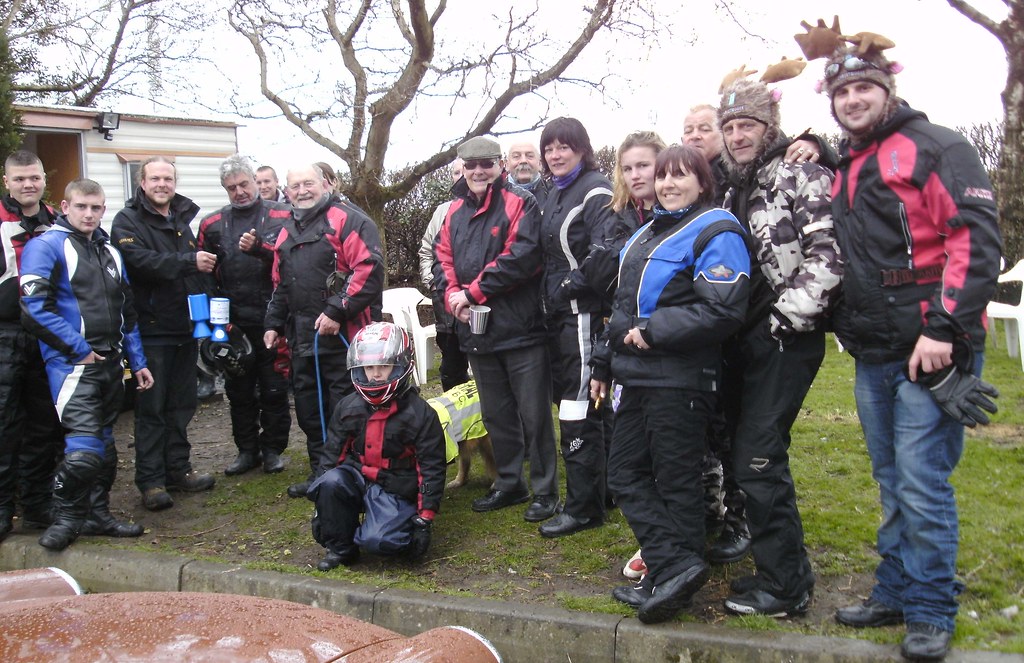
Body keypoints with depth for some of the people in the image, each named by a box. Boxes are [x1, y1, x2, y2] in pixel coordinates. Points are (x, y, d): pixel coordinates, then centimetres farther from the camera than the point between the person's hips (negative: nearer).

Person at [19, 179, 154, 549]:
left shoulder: (110, 252, 17)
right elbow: (36, 308, -16)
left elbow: (127, 312, 21)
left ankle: (97, 515, 25)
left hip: (110, 362, 8)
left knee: (104, 443, 13)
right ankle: (65, 518, 2)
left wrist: (137, 361, 17)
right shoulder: (47, 247, -6)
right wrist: (79, 349, -15)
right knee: (84, 448, -15)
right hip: (72, 364, -7)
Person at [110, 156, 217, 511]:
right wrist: (189, 262, -26)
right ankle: (151, 481, 5)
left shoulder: (186, 219, 14)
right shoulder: (127, 222, -4)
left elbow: (204, 268, 20)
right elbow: (140, 261, -23)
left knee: (181, 404, 14)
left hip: (186, 328, 6)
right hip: (151, 330, -6)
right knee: (152, 408, -1)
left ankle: (178, 468, 25)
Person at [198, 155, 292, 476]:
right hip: (234, 322, 3)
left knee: (274, 388, 4)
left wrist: (262, 250, -21)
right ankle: (247, 450, 23)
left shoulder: (282, 216, 1)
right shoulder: (212, 225, 9)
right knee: (238, 389, 10)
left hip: (273, 319, -2)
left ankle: (272, 449, 18)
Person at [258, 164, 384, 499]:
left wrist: (337, 312, -20)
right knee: (309, 407, 14)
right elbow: (279, 284, 29)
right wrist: (273, 323, 22)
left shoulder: (348, 220, -7)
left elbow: (369, 269, -18)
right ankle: (321, 472, 26)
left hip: (342, 334, -8)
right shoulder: (287, 231, 20)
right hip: (301, 337, 8)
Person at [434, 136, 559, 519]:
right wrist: (454, 296, -8)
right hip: (476, 331, 7)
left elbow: (522, 257, -19)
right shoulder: (455, 212, 13)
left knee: (534, 415, 1)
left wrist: (473, 292, -17)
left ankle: (544, 491, 13)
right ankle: (509, 483, 31)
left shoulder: (520, 205, -8)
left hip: (521, 329, -7)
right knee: (496, 414, 17)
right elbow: (444, 261, 12)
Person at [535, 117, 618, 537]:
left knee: (577, 411, -6)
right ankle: (604, 489, 27)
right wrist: (549, 295, 13)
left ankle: (583, 506, 2)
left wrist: (574, 284, -16)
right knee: (582, 407, 15)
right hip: (559, 313, 9)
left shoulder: (596, 191, -10)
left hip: (583, 312, -9)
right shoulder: (554, 195, 18)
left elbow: (604, 250, -22)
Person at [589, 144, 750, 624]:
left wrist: (654, 330, -18)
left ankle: (673, 571, 7)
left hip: (680, 379, -9)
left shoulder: (715, 232, -8)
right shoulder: (645, 235, 20)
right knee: (625, 473, 6)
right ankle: (675, 568, 6)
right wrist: (603, 363, 24)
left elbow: (724, 309, -21)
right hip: (637, 377, 9)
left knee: (676, 480, -2)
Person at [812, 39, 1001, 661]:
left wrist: (944, 328, -21)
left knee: (922, 485, -4)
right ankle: (896, 593, 27)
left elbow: (977, 239, -15)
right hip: (872, 354, 7)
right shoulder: (845, 170, 17)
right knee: (892, 483, 15)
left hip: (930, 351, -7)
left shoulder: (937, 148, -5)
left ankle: (932, 612, 11)